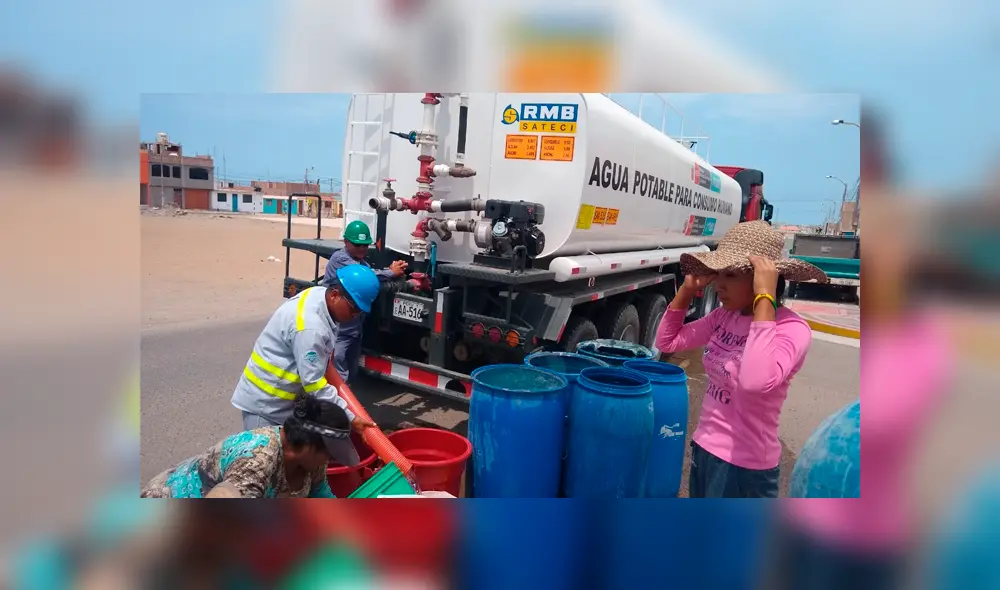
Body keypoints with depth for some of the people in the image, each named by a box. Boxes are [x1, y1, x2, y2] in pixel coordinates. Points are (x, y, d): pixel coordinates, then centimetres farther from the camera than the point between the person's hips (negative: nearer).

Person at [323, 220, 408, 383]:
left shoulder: (362, 262, 16)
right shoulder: (340, 259, -13)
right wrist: (391, 272, -14)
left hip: (354, 330, 9)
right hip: (337, 330, -9)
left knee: (351, 375, 18)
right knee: (339, 379, -8)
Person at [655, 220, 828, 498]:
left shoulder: (792, 329, -21)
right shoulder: (725, 316, -1)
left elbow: (756, 382, -41)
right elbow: (667, 342, 7)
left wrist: (764, 298, -36)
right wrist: (688, 289, -5)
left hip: (743, 464, -7)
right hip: (704, 448, 7)